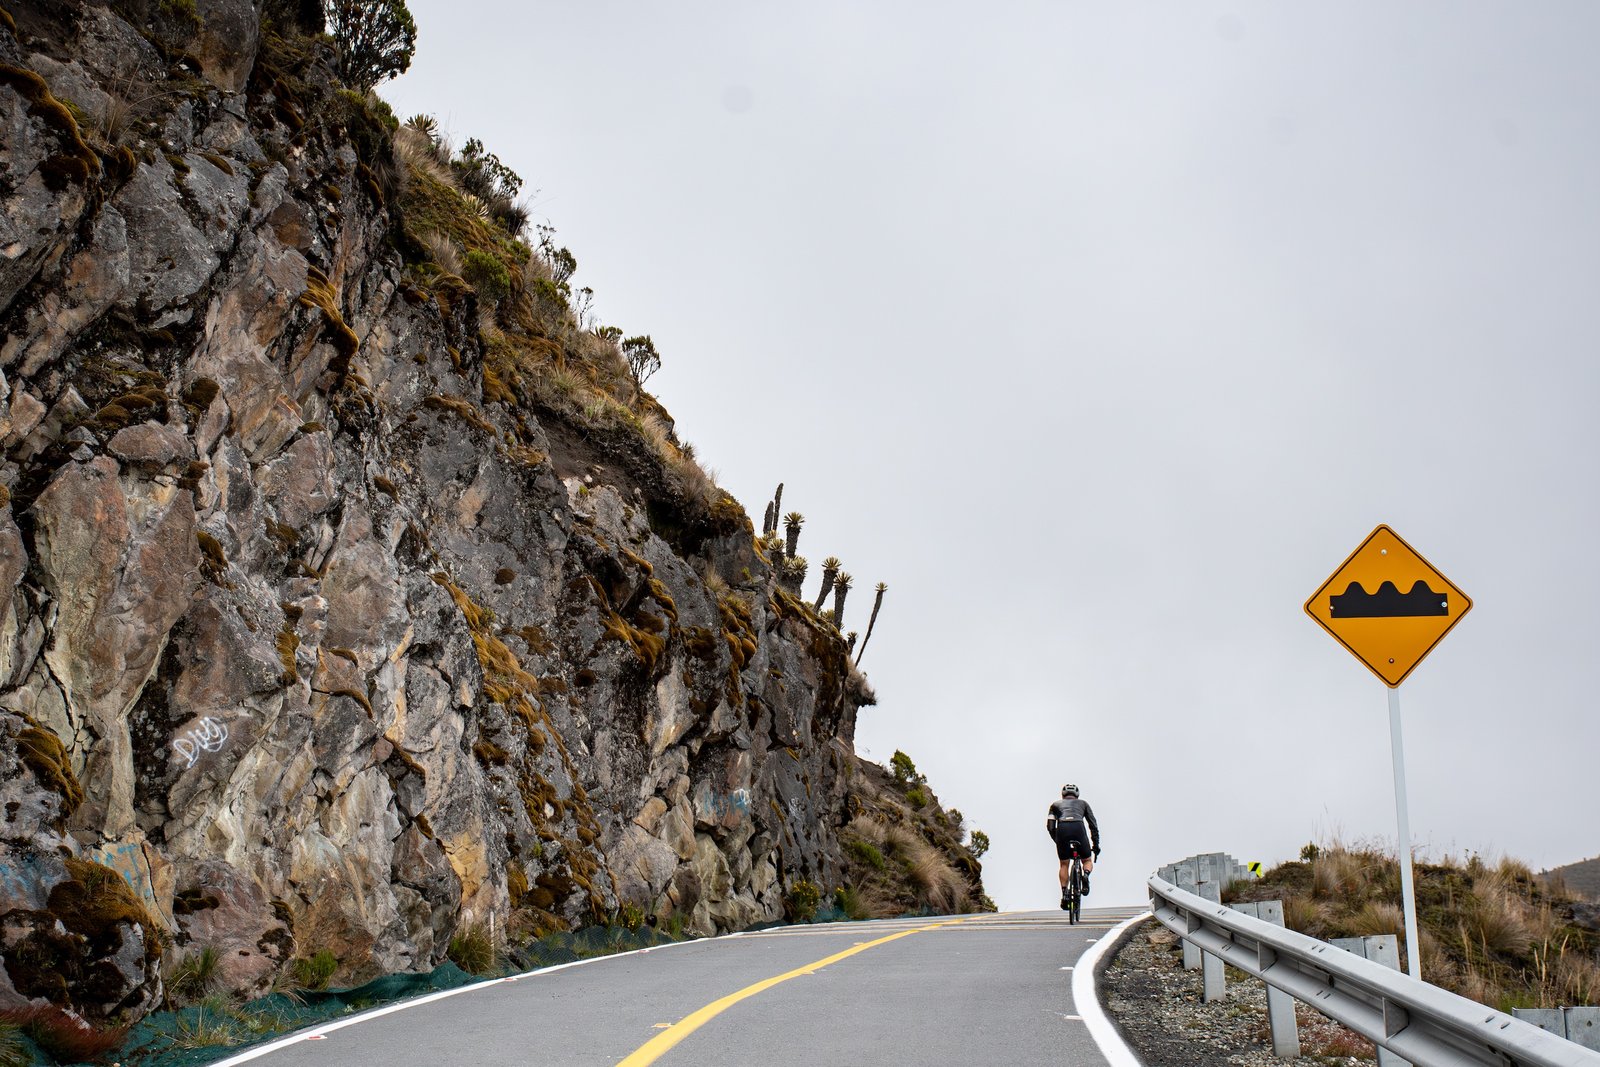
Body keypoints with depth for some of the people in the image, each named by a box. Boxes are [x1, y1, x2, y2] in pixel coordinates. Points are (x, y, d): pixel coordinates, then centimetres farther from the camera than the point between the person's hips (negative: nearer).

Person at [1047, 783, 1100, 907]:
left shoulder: (1056, 804, 30)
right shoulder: (1083, 803, 31)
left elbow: (1050, 827, 17)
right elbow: (1093, 825, 25)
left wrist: (1058, 841, 27)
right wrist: (1096, 844, 28)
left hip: (1062, 829, 0)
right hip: (1078, 828, 0)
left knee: (1064, 865, 16)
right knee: (1087, 861, 19)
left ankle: (1064, 894, 3)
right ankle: (1086, 874, -13)